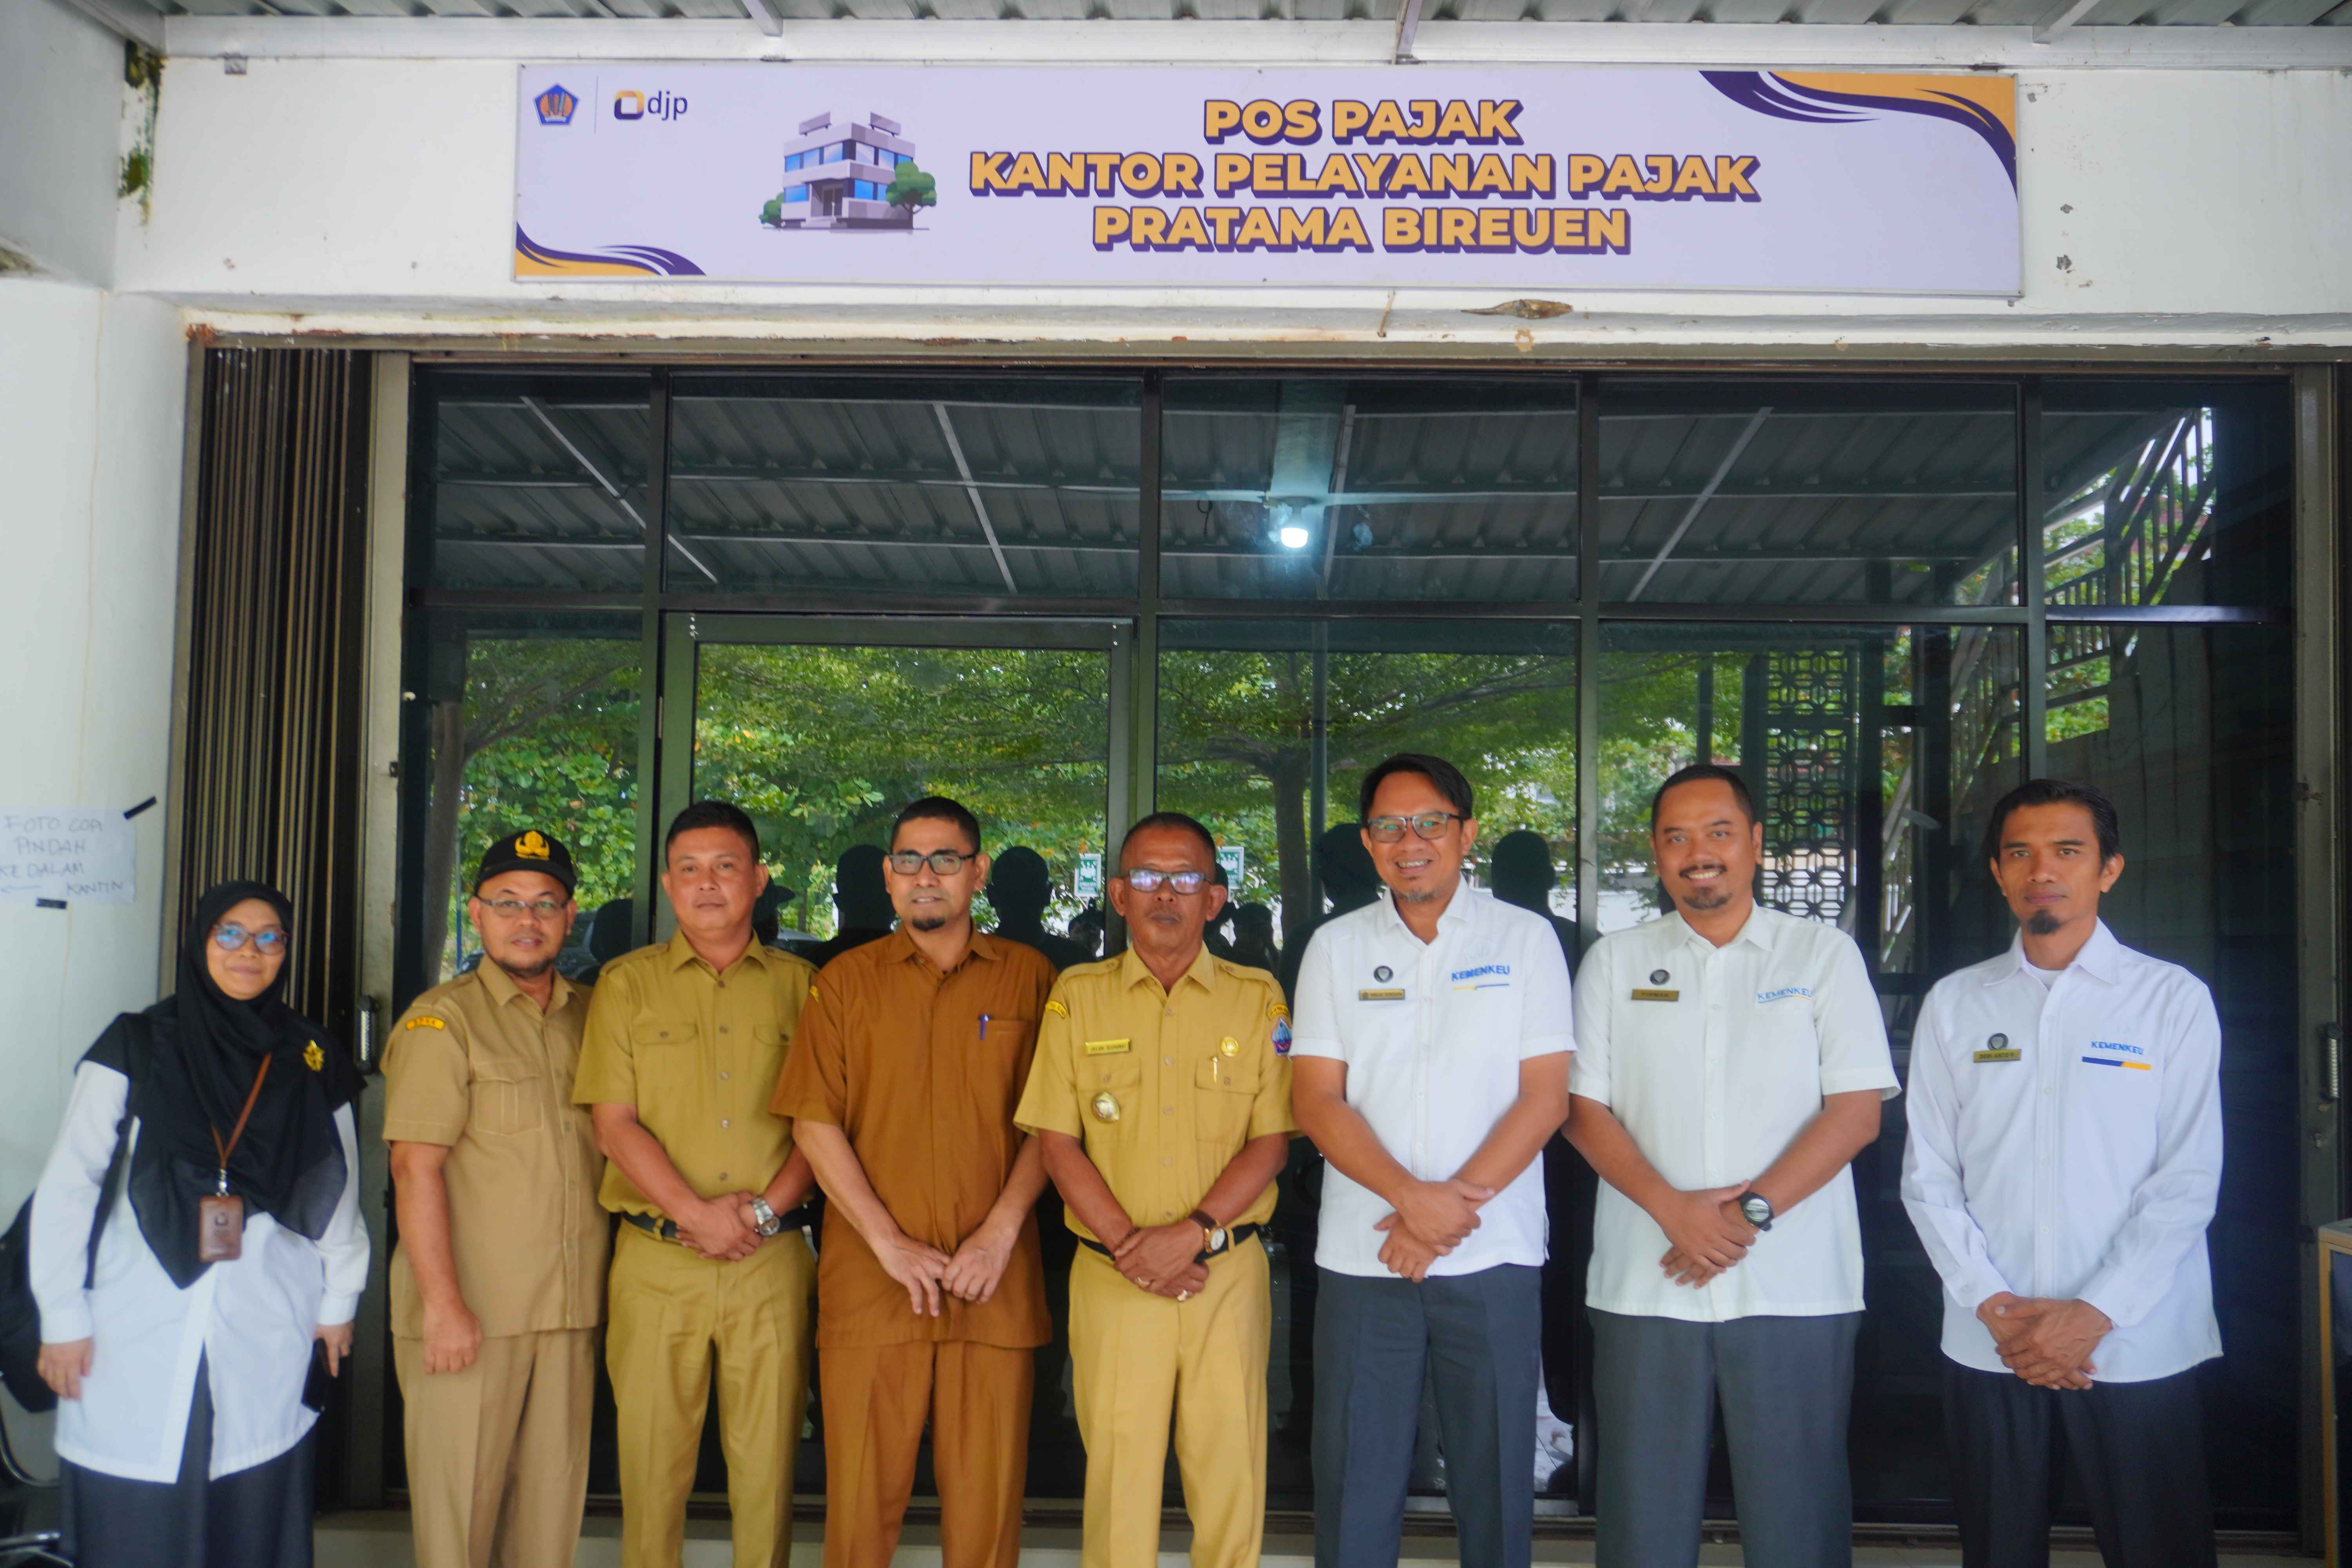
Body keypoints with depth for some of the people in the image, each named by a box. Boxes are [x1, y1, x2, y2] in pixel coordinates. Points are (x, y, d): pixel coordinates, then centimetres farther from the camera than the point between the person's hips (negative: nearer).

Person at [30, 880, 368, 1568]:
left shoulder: (314, 1059, 7)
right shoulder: (135, 1044, 1)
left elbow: (338, 1188, 13)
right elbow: (68, 1183, -1)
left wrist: (339, 1301, 13)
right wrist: (62, 1316, -4)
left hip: (266, 1337, 1)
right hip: (138, 1334, -1)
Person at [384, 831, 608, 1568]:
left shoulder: (591, 1017, 12)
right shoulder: (443, 1019, -4)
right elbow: (416, 1168, -10)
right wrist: (443, 1304, -17)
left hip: (571, 1313, 5)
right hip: (470, 1315, -5)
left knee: (553, 1504, 10)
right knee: (459, 1504, 2)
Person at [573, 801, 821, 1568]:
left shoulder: (800, 985, 9)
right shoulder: (628, 983, 7)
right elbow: (614, 1124, 0)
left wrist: (766, 1210, -10)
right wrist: (697, 1213, -11)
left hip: (773, 1259, 0)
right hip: (657, 1260, 0)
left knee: (769, 1463, 3)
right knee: (652, 1461, 3)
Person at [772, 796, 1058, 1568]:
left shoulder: (1028, 977, 8)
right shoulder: (846, 980, 8)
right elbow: (814, 1123, 2)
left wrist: (1001, 1230, -7)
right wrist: (890, 1243, -7)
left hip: (994, 1277, 0)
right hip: (869, 1275, 0)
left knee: (987, 1494, 2)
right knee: (862, 1488, 3)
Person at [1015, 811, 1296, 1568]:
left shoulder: (1257, 997, 5)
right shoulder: (1077, 995, 6)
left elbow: (1272, 1140, 1)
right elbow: (1057, 1140, 2)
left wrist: (1195, 1232, -13)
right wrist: (1128, 1246, -9)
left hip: (1229, 1271, 0)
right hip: (1111, 1274, 0)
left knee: (1231, 1469, 2)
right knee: (1118, 1466, 3)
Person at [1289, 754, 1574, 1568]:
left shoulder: (1525, 939, 3)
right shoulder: (1336, 947, 7)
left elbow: (1546, 1095, -3)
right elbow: (1317, 1101, 0)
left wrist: (1457, 1202, -13)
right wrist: (1414, 1197, -14)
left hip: (1493, 1256, -1)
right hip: (1362, 1256, 1)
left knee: (1494, 1475, 7)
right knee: (1354, 1478, 5)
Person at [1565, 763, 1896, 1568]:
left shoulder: (1824, 953, 5)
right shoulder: (1615, 961, 10)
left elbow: (1856, 1111, -2)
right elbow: (1585, 1110, 4)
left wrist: (1752, 1211, -12)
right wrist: (1674, 1209, -11)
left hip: (1795, 1289, -1)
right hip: (1644, 1287, 2)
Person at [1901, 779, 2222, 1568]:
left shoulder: (2174, 999, 0)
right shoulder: (1955, 1004, 6)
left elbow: (2188, 1182, -5)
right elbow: (1928, 1177, 3)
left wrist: (2095, 1314, -12)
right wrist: (1994, 1307, -8)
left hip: (2138, 1348, -2)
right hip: (1987, 1348, 2)